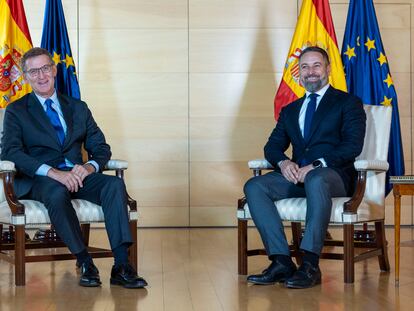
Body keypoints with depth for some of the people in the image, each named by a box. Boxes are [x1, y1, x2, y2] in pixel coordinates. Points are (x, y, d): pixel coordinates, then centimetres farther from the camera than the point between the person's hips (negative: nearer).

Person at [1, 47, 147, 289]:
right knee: (57, 192, -39)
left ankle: (122, 266, -34)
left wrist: (90, 166, -12)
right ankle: (85, 263, -28)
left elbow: (101, 148, 14)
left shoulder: (78, 108, 20)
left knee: (115, 184, -27)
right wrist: (52, 172, -22)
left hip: (77, 176, 3)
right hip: (38, 180, -3)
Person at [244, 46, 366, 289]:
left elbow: (353, 145, -5)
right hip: (296, 174, 5)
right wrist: (282, 162, -7)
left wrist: (317, 165, -18)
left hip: (334, 175, -5)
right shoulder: (290, 110, 26)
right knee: (254, 186, -23)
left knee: (316, 180, -41)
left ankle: (310, 266, -41)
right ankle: (282, 262, -29)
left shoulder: (348, 103, 9)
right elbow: (272, 146, 18)